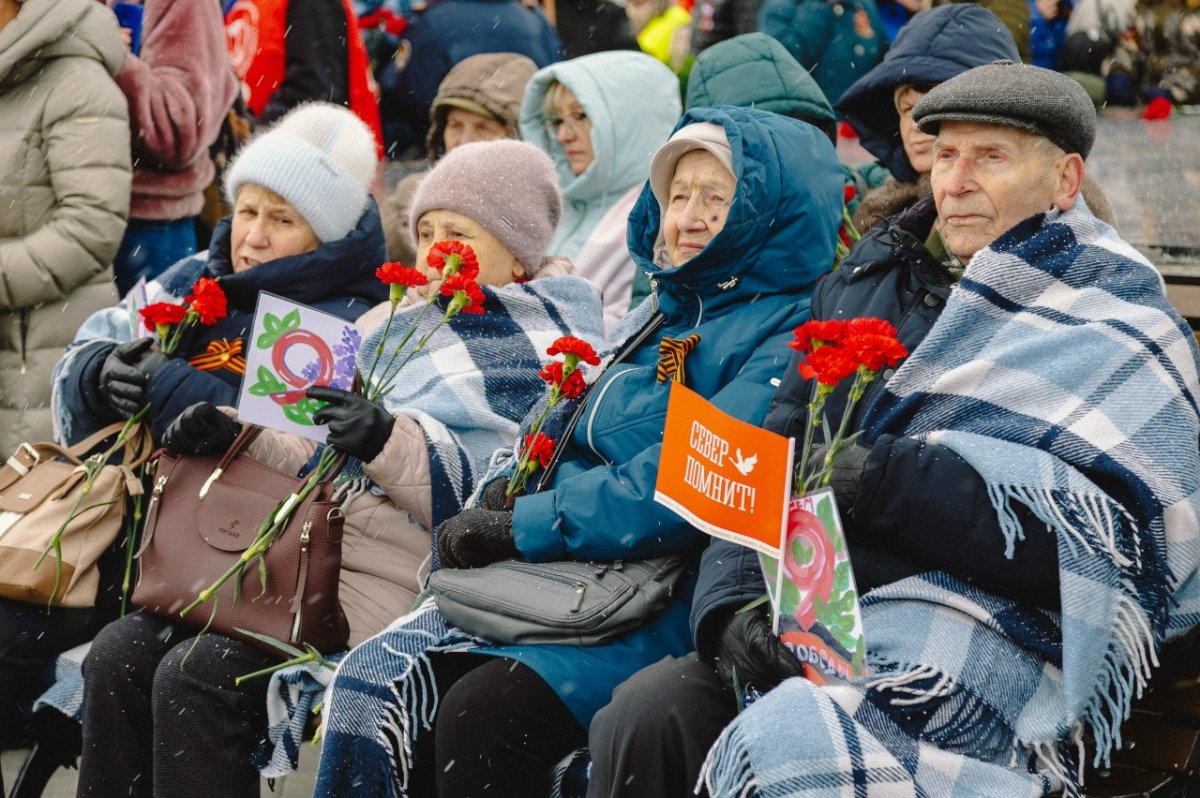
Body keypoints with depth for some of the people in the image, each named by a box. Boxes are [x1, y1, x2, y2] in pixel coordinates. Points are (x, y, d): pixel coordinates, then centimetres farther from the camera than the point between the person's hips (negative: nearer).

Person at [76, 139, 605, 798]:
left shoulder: (548, 344, 2)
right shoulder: (399, 325, 23)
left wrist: (391, 444, -27)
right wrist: (238, 439, 4)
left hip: (402, 570, -7)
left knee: (197, 674, -25)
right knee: (119, 654, -11)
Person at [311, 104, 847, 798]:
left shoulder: (788, 338, -8)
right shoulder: (660, 318, 20)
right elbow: (573, 445, 23)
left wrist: (517, 528, -15)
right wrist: (499, 498, 0)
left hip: (665, 606, -8)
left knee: (481, 714, -30)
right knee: (373, 684, -12)